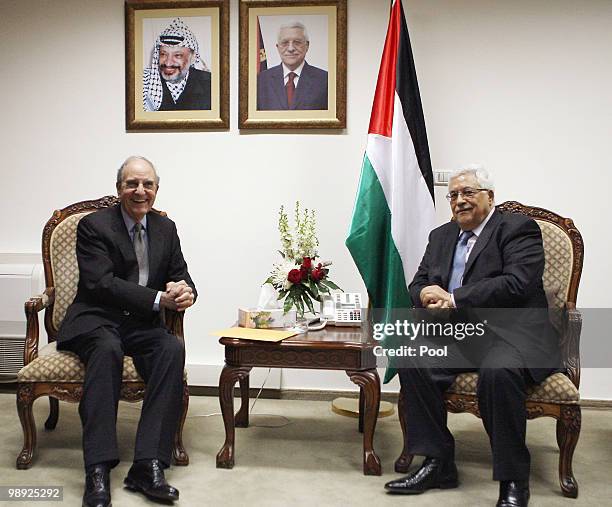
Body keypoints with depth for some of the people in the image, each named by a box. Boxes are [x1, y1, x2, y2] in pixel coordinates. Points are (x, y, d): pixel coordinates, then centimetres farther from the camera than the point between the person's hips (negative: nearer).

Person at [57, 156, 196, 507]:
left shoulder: (166, 228, 12)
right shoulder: (93, 226, -3)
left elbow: (182, 277, 11)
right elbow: (101, 283, -15)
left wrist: (185, 291, -16)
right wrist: (159, 299, -24)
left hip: (142, 325, 4)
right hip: (96, 321, -3)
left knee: (173, 348, -29)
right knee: (107, 348, -37)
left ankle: (149, 465, -32)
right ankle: (99, 471, -36)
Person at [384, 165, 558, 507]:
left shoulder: (518, 228, -1)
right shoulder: (441, 236, 20)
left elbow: (517, 284, -16)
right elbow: (419, 284, 16)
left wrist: (453, 298, -17)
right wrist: (428, 297, -11)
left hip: (513, 331, -5)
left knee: (498, 371, -35)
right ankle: (438, 464, -9)